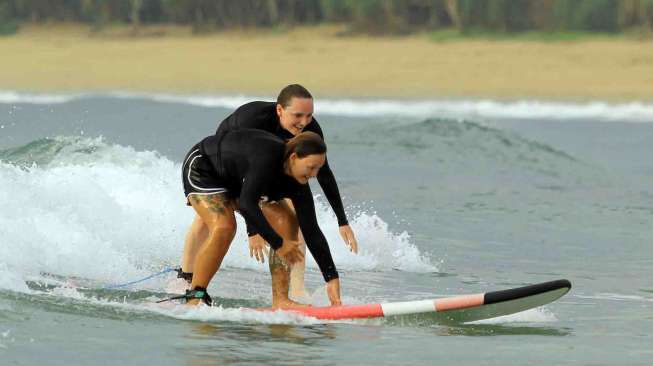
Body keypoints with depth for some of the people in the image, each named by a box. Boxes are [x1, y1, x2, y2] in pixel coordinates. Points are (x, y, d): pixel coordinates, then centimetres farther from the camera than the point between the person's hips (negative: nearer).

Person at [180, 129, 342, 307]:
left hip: (235, 182, 8)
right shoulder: (267, 156, -39)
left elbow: (312, 232, -14)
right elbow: (247, 205, -45)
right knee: (223, 227, -32)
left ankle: (280, 300, -7)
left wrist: (332, 279, -18)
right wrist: (278, 243, -41)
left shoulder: (297, 185, -17)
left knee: (287, 223, -7)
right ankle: (195, 297, -22)